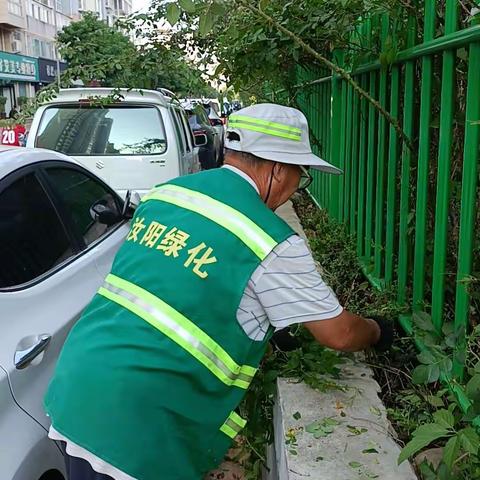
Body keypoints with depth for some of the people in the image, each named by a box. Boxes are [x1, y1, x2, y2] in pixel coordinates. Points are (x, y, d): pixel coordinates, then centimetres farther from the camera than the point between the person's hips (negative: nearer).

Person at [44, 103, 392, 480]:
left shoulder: (163, 193, 6)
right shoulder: (272, 243, -13)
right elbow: (338, 335, -1)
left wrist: (266, 332, 26)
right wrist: (377, 333, 22)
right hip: (138, 430, -7)